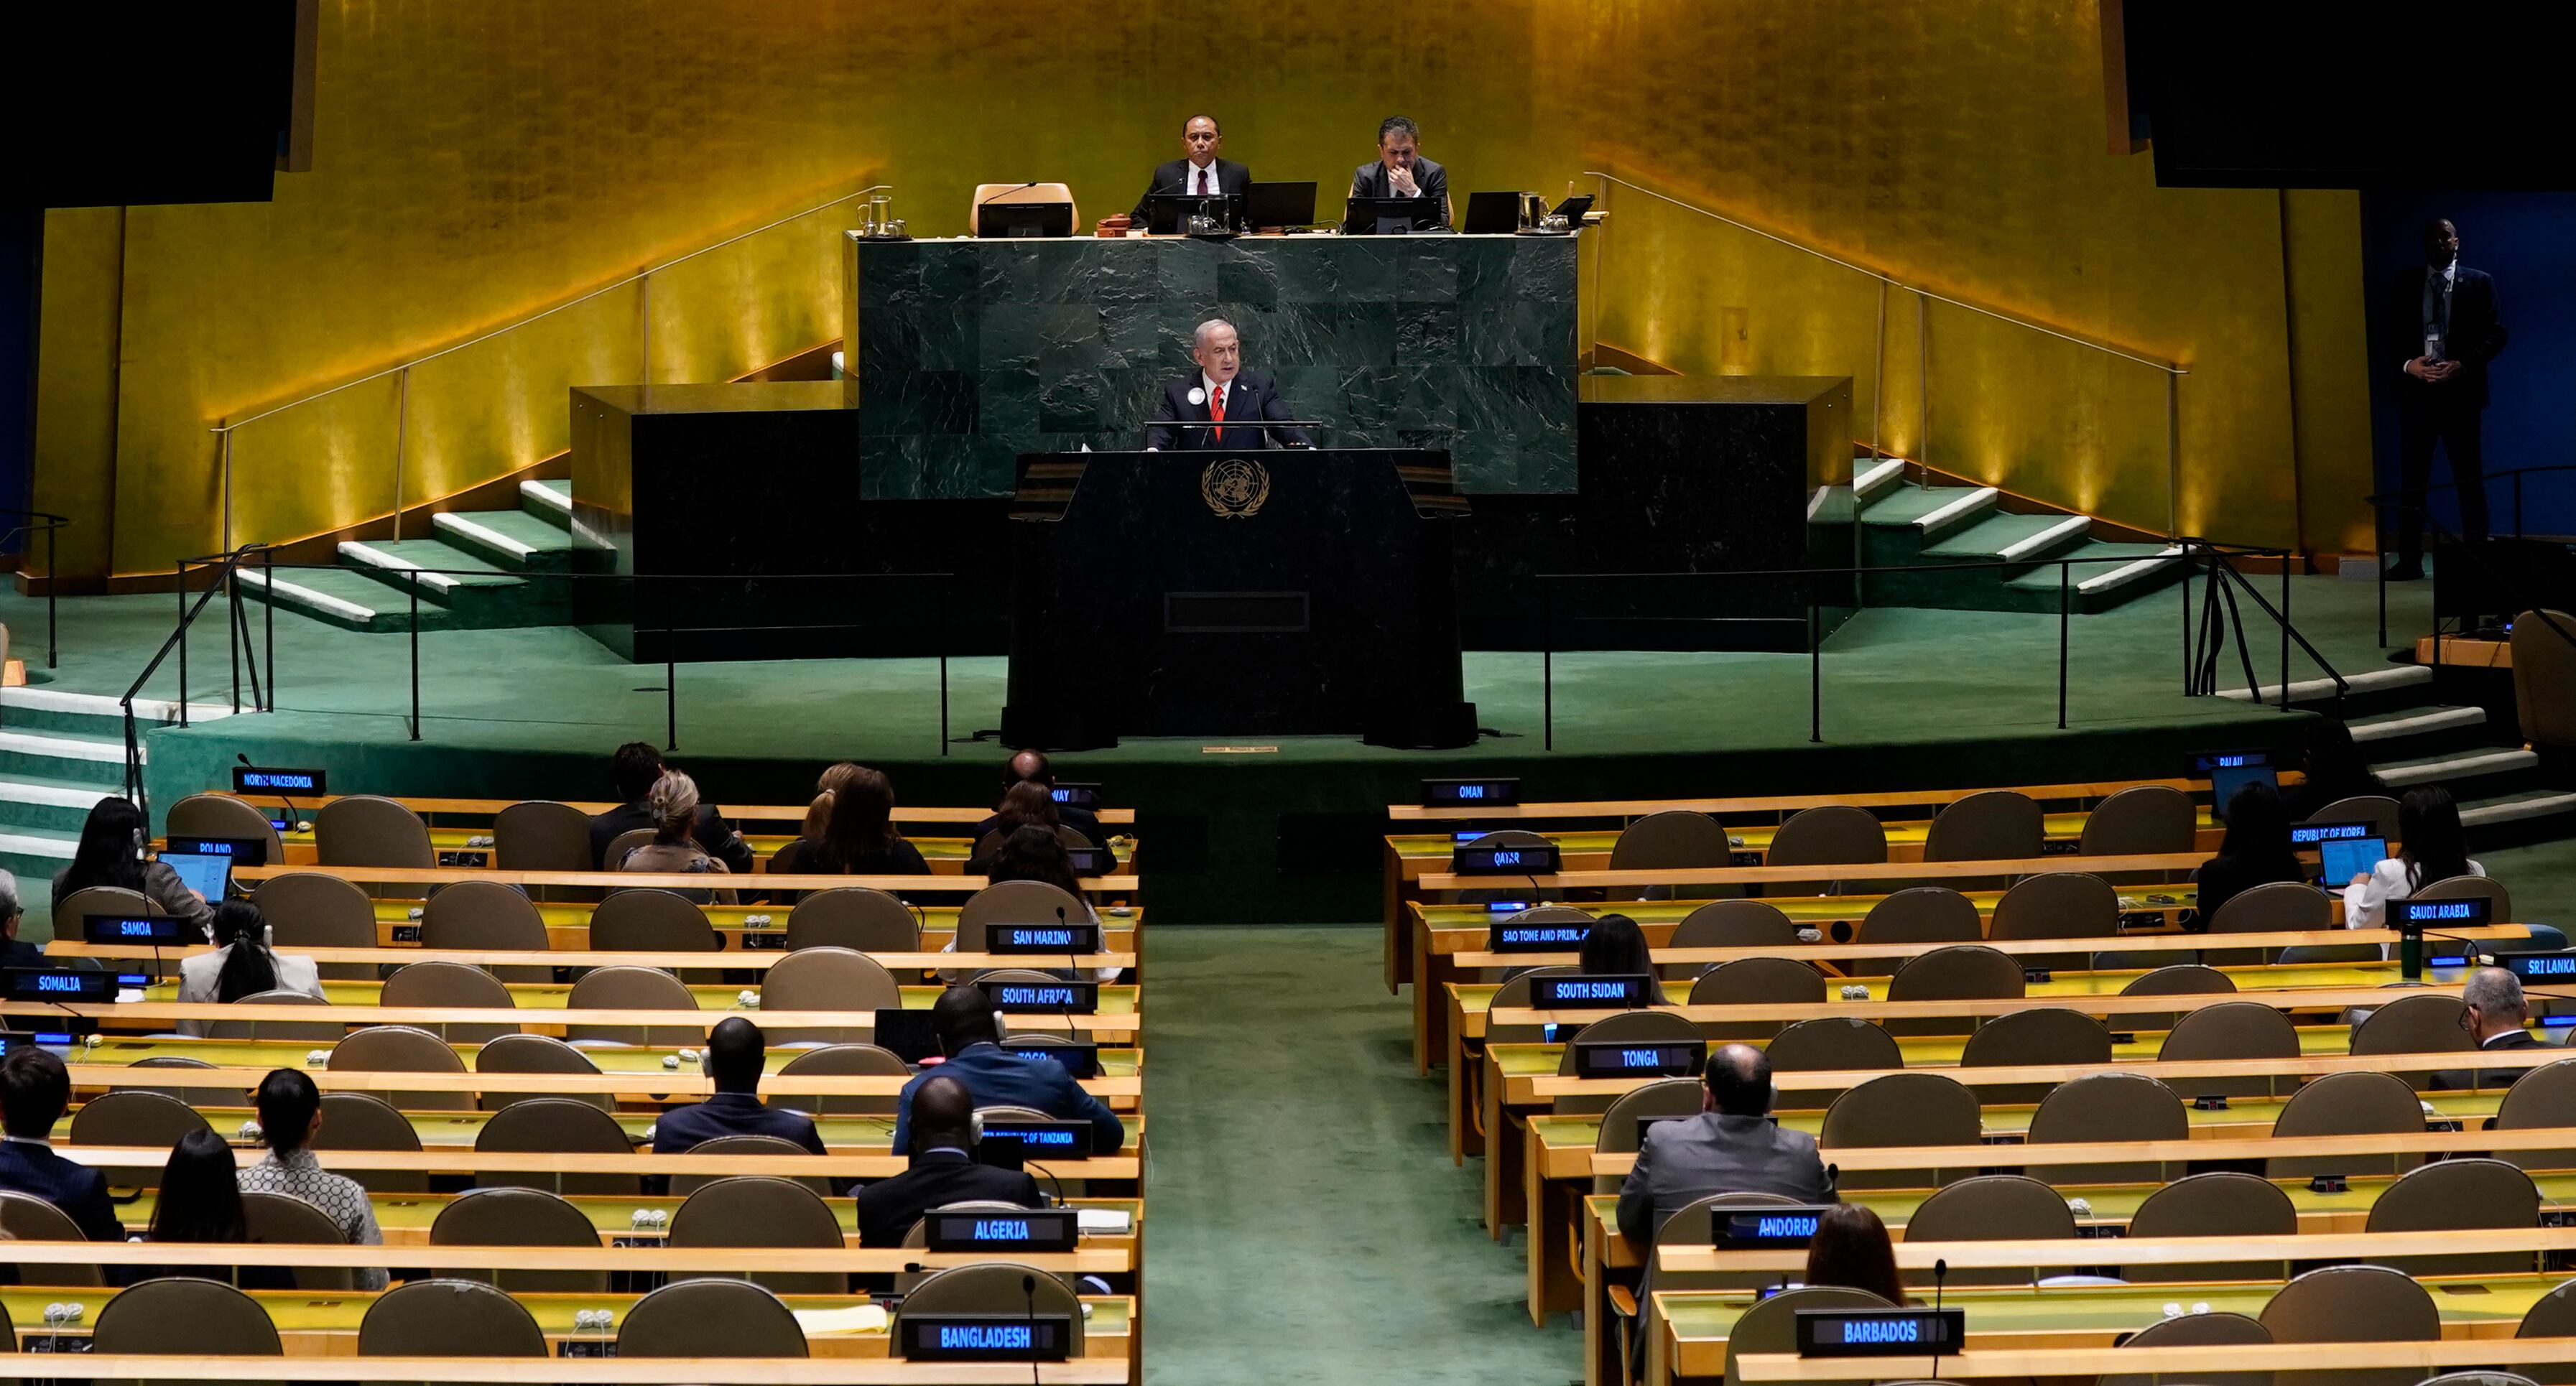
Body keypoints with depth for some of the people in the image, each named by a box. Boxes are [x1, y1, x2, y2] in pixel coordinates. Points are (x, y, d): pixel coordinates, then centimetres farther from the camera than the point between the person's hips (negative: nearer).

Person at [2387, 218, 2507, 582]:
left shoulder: (2479, 282, 4)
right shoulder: (2406, 283, 9)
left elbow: (2496, 334, -2)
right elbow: (2390, 334, 7)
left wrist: (2462, 365, -15)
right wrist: (2408, 363, -11)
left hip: (2461, 391, -2)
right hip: (2417, 390, 2)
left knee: (2469, 478, 1)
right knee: (2411, 478, 2)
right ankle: (2410, 560, 4)